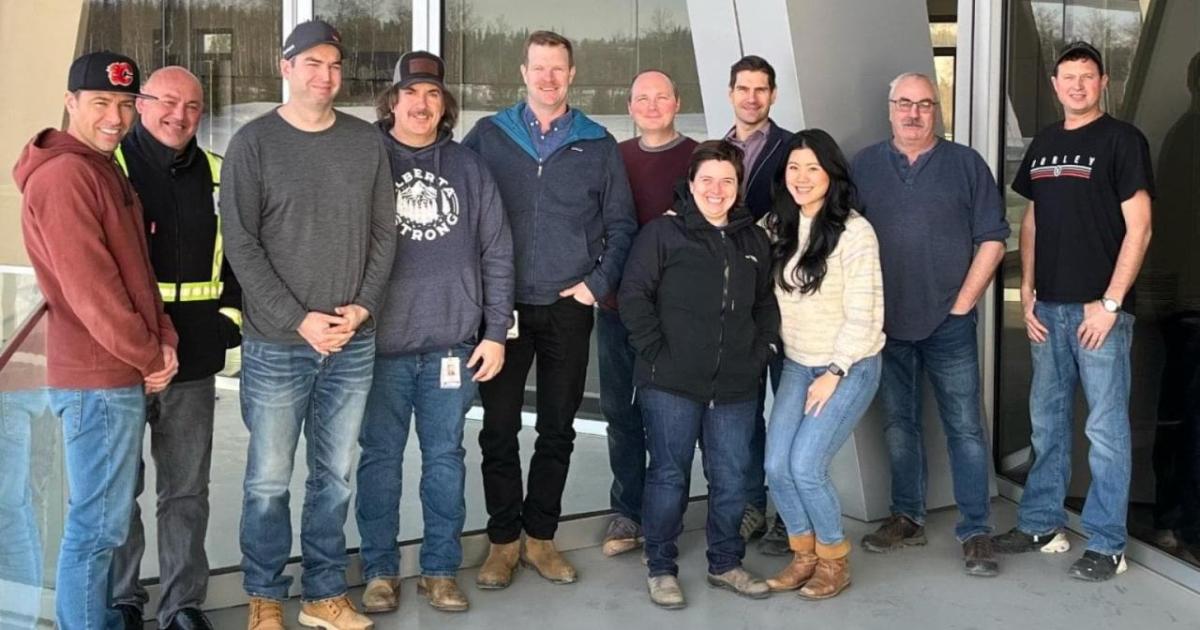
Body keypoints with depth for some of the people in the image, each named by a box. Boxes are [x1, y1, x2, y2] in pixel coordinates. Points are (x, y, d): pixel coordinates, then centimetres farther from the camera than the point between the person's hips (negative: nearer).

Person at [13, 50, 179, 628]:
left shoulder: (104, 170, 15)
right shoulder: (65, 175, -17)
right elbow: (89, 289, -21)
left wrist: (163, 339, 3)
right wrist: (149, 356, -11)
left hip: (125, 373, 10)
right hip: (99, 380, -10)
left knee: (106, 516, 19)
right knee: (99, 524, -2)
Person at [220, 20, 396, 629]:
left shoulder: (367, 141, 6)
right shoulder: (253, 142, -3)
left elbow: (384, 234, 8)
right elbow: (241, 244, -7)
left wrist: (362, 308, -6)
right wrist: (300, 320, -13)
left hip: (353, 344, 3)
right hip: (276, 345, -3)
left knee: (334, 476, 11)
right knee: (268, 478, 4)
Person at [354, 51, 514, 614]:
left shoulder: (469, 168, 8)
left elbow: (496, 254, 8)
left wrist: (495, 332, 4)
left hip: (453, 342, 2)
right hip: (380, 342, -2)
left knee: (445, 457, 9)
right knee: (380, 458, 7)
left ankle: (440, 569, 21)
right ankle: (380, 570, 20)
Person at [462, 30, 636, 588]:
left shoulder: (598, 145, 6)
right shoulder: (488, 136, 3)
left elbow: (620, 224, 8)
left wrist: (599, 282, -3)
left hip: (568, 309, 1)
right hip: (502, 306, -1)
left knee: (557, 429, 8)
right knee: (499, 427, 3)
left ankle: (540, 536, 22)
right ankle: (503, 539, 17)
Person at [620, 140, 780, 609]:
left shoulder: (754, 240, 14)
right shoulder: (663, 233, -3)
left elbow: (767, 301, 22)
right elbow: (633, 294, -6)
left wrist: (764, 347, 9)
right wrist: (654, 352, -11)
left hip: (736, 386, 4)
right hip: (671, 382, -4)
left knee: (730, 479, 10)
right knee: (668, 475, 4)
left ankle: (725, 563, 27)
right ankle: (661, 567, 18)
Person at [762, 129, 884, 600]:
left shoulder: (854, 231, -14)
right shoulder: (777, 227, 4)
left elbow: (863, 314, -14)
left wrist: (834, 373, -13)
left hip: (849, 367, -5)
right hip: (797, 365, 6)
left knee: (805, 465, -13)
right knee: (776, 467, -4)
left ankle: (834, 560, 10)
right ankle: (803, 554, 19)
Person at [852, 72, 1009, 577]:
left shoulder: (966, 164, 2)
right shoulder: (864, 166, 7)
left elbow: (992, 240, 0)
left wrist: (962, 304, -6)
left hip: (949, 322, -2)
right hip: (886, 323, 2)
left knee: (965, 427, 0)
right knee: (898, 425, 11)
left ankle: (976, 531, 7)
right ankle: (907, 517, 24)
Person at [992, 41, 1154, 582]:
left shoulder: (1122, 140, -5)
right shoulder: (1043, 143, 13)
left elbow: (1138, 227, -9)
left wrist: (1110, 302, -14)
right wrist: (1027, 292, 8)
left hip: (1099, 308, -6)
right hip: (1049, 307, 6)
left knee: (1105, 428, -1)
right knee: (1047, 420, 13)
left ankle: (1106, 545, 8)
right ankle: (1041, 524, 25)